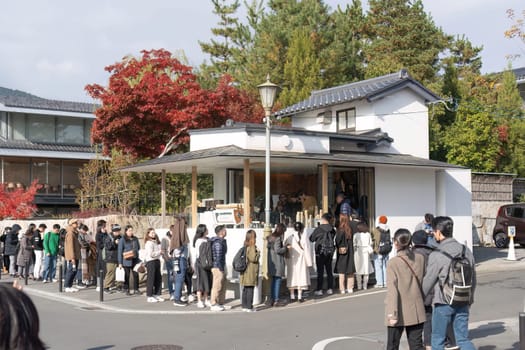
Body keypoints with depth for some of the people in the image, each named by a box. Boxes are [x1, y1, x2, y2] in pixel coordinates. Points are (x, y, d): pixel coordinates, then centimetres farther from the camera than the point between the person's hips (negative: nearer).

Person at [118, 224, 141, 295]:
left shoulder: (135, 239, 10)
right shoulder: (122, 240, -5)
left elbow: (138, 248, 19)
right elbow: (120, 252, -5)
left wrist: (139, 258, 12)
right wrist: (120, 263, -9)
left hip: (135, 260, 4)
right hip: (127, 261, -4)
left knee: (136, 275, 4)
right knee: (127, 276, 3)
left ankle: (136, 289, 14)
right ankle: (127, 290, 13)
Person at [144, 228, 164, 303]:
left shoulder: (156, 242, 15)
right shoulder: (149, 243, -13)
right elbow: (151, 254, -19)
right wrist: (160, 251, -11)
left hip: (157, 261, 9)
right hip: (150, 261, -9)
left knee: (158, 279, 11)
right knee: (151, 279, -4)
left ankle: (157, 295, 20)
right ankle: (149, 296, 1)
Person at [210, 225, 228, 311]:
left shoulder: (222, 241, 16)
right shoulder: (218, 242, -17)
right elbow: (218, 256, -21)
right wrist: (221, 268, -19)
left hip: (221, 267, 10)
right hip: (218, 268, -10)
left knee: (223, 286, 14)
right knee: (217, 286, -5)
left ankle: (221, 303, 21)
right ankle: (213, 305, 0)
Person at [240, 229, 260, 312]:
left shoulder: (246, 247, 13)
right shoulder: (251, 247, -16)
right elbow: (253, 258, -22)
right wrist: (257, 252, -11)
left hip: (246, 271, 9)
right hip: (250, 272, -9)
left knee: (245, 290, 12)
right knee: (250, 289, -5)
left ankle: (244, 306, 17)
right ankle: (249, 307, -3)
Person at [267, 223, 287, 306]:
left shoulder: (270, 237, 13)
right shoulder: (278, 238, -14)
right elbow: (277, 250, -21)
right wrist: (285, 248, -6)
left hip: (271, 261, 9)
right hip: (277, 262, -9)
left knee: (274, 280, 14)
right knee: (278, 280, -2)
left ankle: (271, 299, 17)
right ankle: (276, 300, 0)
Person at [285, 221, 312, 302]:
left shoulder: (290, 237, -2)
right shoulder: (304, 237, -8)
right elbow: (307, 250, -7)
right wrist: (309, 262, -2)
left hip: (291, 261, 2)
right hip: (301, 260, -2)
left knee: (292, 278, 10)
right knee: (301, 277, 3)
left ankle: (292, 296, 14)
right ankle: (299, 297, 3)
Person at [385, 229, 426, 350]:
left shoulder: (393, 263, -14)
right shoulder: (420, 259, -1)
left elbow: (392, 290, -19)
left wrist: (392, 313, -20)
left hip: (399, 313, -4)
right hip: (416, 311, 4)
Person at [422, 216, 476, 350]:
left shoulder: (436, 255, -16)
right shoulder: (466, 251, 2)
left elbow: (428, 282, -8)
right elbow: (473, 279, 11)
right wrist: (469, 299, 25)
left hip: (443, 303, -5)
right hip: (463, 303, 5)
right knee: (463, 339, 10)